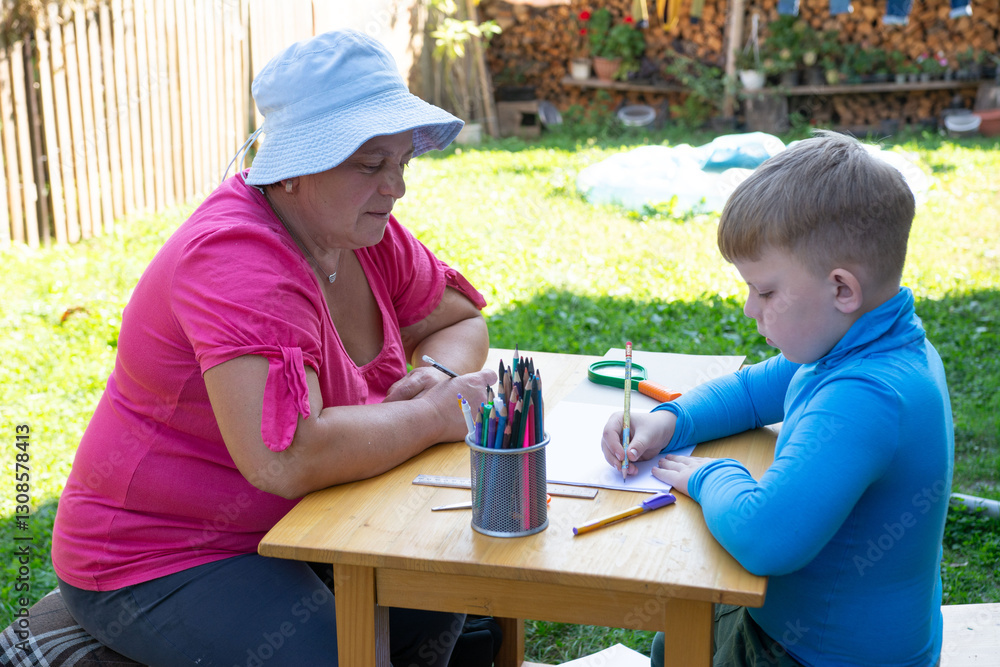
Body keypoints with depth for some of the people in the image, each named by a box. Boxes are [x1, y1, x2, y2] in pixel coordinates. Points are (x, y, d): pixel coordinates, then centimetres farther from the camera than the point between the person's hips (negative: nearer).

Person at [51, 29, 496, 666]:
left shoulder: (360, 227, -3)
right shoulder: (236, 260, -29)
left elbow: (461, 321, 10)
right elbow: (286, 457, -39)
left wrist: (435, 373, -14)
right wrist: (434, 413, -26)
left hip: (292, 528, 8)